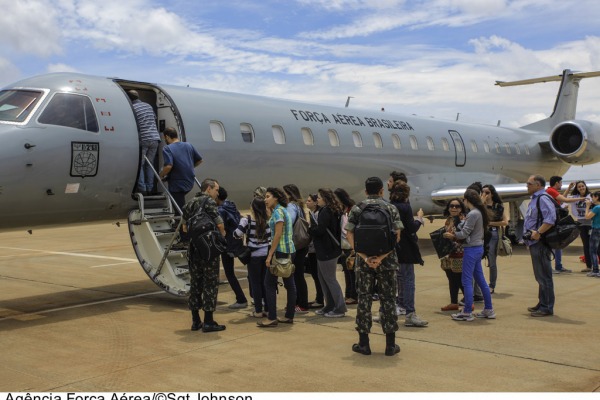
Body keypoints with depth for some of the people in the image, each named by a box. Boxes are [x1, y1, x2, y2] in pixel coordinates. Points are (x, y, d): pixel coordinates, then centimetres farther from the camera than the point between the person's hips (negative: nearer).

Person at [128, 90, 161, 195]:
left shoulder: (132, 108, -5)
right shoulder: (148, 105, 15)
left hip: (143, 140, -6)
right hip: (155, 138, 6)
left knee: (140, 165, 2)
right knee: (149, 164, 13)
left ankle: (142, 189, -4)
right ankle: (149, 189, 12)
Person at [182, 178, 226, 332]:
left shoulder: (190, 203, 14)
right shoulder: (209, 201, -9)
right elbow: (219, 223, -16)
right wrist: (222, 233, 2)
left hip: (193, 249, 7)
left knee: (195, 283, 12)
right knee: (210, 283, -1)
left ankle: (195, 321, 16)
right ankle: (208, 322, -1)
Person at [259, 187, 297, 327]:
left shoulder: (278, 211, -11)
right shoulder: (283, 210, 16)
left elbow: (278, 234, -18)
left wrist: (270, 255, -18)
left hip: (280, 251, -10)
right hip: (289, 251, 10)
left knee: (269, 283, -5)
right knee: (289, 284, 10)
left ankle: (272, 318, -4)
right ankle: (289, 316, 15)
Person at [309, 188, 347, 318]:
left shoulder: (325, 212, -17)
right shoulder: (333, 211, 14)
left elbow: (319, 230, -22)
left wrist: (309, 228, -5)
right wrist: (312, 228, 6)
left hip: (326, 251, -10)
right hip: (326, 250, 10)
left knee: (330, 279, -3)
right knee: (323, 278, 16)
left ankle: (340, 308, 3)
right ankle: (330, 306, 22)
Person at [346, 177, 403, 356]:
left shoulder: (357, 209, 3)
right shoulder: (391, 208, 1)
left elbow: (350, 235, -6)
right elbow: (397, 236, -9)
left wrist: (365, 257, -12)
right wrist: (381, 257, -14)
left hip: (364, 261, 1)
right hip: (386, 261, -1)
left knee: (364, 299, 7)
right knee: (388, 300, 6)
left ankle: (363, 343, 11)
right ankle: (390, 344, 9)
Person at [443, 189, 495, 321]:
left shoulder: (473, 214, -18)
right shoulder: (479, 212, 12)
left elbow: (464, 233, -16)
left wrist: (452, 235, -1)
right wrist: (455, 235, 3)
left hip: (471, 249, -10)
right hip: (478, 248, 10)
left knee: (467, 281, -3)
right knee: (481, 280, 15)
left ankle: (467, 313, 1)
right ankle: (488, 310, 20)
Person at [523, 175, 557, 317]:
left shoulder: (543, 199, -15)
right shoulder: (535, 199, 18)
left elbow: (551, 218, -28)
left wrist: (538, 233, -29)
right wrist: (529, 238, 18)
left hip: (540, 243, -11)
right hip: (534, 243, 11)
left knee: (544, 276, -5)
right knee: (540, 276, 18)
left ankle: (546, 308, 1)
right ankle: (542, 304, 27)